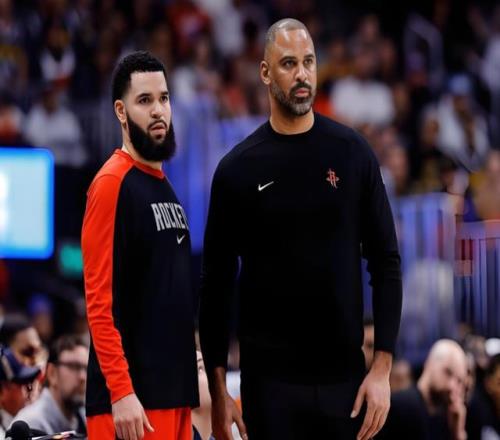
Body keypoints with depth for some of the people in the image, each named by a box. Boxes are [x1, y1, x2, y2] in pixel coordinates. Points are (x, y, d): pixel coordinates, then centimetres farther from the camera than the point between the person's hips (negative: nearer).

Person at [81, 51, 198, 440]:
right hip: (134, 395, -8)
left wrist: (189, 382, 17)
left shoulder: (165, 187, 16)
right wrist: (121, 392, -23)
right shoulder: (113, 184, -9)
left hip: (173, 388, 8)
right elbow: (100, 300, -16)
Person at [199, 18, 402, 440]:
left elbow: (385, 263, 2)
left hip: (344, 375, 1)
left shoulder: (352, 153, 2)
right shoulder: (238, 168, 1)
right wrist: (217, 387, -2)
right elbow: (217, 283, 4)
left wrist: (382, 367, -6)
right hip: (270, 378, -1)